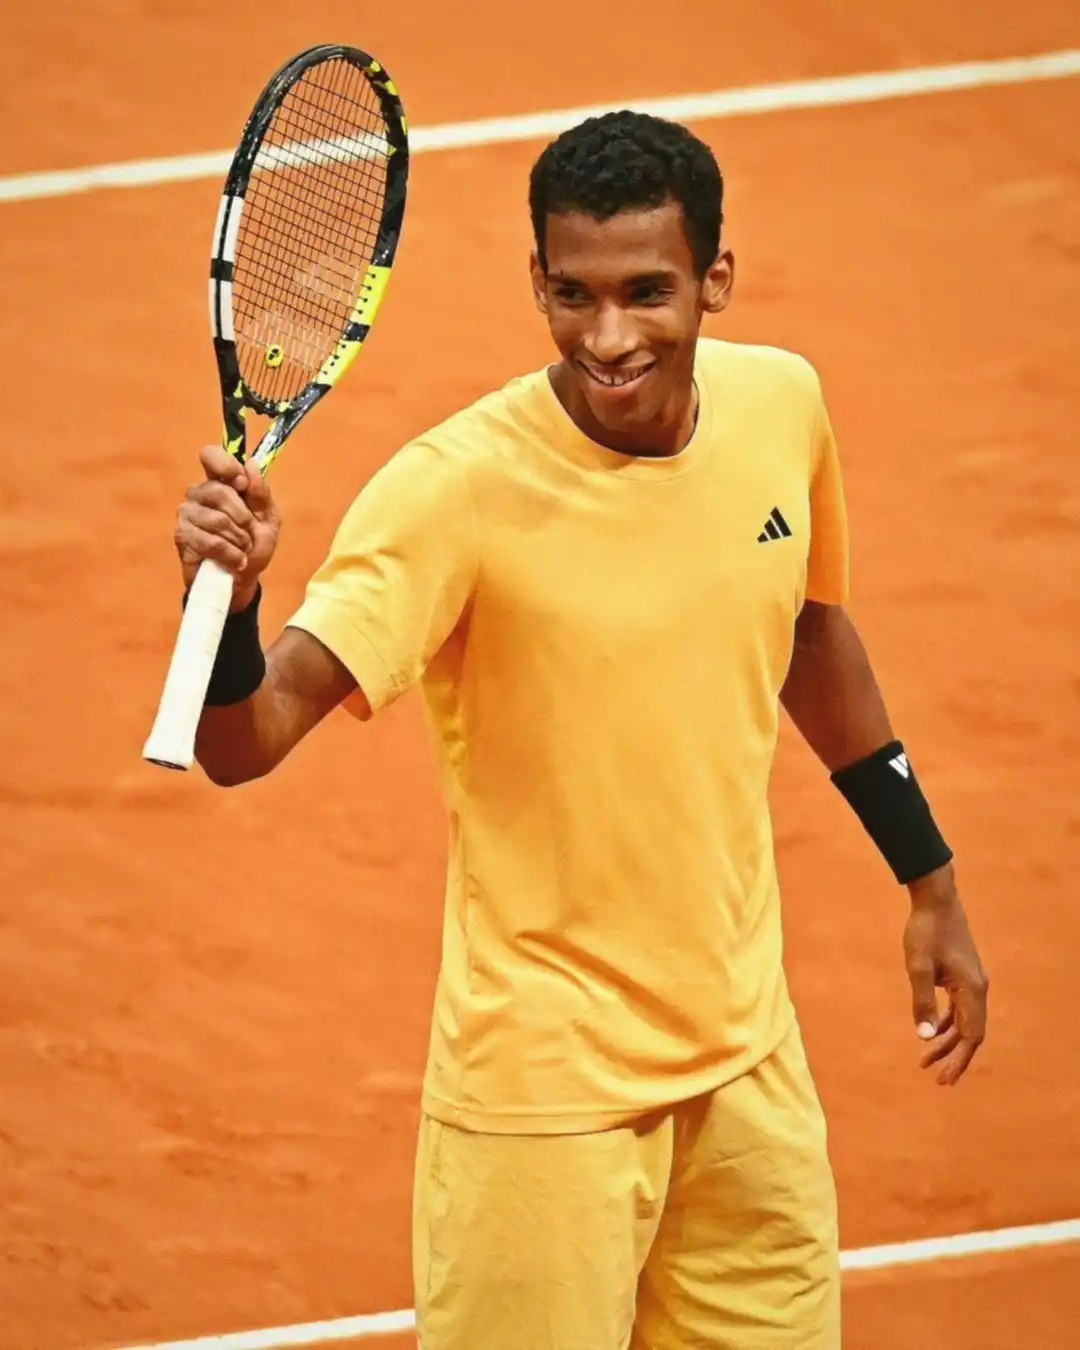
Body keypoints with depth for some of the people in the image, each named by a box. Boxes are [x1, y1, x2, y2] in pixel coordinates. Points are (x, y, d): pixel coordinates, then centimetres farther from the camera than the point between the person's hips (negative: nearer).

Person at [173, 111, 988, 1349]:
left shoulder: (781, 403, -4)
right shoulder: (457, 488, -21)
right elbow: (243, 744, -28)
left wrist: (929, 879, 21)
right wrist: (228, 597, -48)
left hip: (747, 1057, 6)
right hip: (546, 1089, -5)